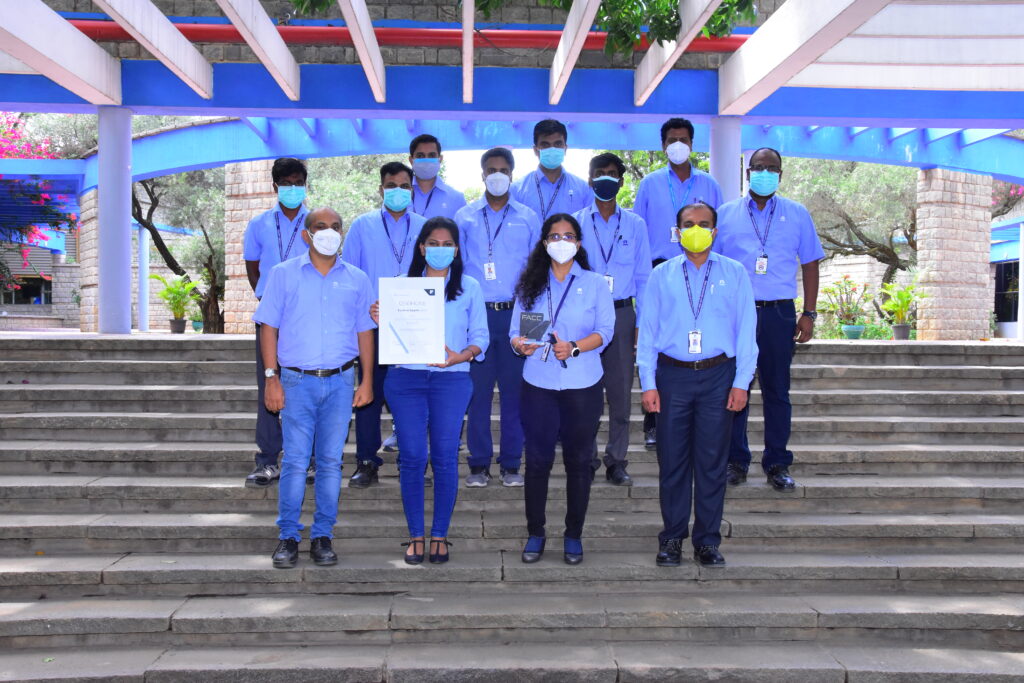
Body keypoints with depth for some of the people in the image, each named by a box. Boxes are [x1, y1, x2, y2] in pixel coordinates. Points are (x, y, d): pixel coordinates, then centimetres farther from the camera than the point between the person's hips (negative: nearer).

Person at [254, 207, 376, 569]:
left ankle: (322, 537, 14)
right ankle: (288, 538, 9)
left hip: (340, 381, 2)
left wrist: (367, 380, 5)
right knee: (294, 461, -2)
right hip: (297, 380, -1)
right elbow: (269, 327, 3)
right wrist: (272, 378, -5)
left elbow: (364, 332, 12)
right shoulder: (283, 274, 6)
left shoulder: (357, 279, 11)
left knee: (331, 462, 4)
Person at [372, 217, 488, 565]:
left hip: (451, 380, -1)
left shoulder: (470, 287, 8)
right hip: (406, 379, 1)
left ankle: (440, 535, 13)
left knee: (445, 458, 0)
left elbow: (480, 337, 5)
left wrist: (459, 356, -13)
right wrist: (380, 321, -8)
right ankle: (415, 535, 12)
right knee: (412, 457, -1)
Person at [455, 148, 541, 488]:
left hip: (516, 313, 0)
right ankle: (479, 463, 9)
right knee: (477, 389, -1)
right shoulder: (465, 216, 10)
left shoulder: (528, 218, 11)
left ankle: (511, 463, 11)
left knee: (514, 389, 1)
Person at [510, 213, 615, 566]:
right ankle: (535, 533, 17)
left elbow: (605, 330, -4)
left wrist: (575, 347, -20)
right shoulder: (530, 284, 10)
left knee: (578, 461, 6)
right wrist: (521, 344, -17)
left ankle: (574, 535, 19)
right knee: (537, 460, 2)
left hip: (583, 385, -1)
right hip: (538, 385, 1)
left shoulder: (595, 283, 5)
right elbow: (515, 331, 6)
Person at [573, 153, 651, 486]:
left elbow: (643, 277, 9)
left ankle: (616, 461, 13)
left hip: (621, 313, 1)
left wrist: (641, 322, 3)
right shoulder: (576, 222, 6)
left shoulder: (635, 225, 9)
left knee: (621, 389, 3)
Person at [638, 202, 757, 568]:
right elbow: (647, 331, 6)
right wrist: (648, 383, -1)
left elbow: (746, 330, 5)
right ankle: (672, 538, 17)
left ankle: (707, 541, 16)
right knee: (672, 460, 5)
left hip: (718, 376, 0)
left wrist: (741, 382, -3)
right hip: (672, 375, 0)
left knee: (712, 461, 4)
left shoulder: (734, 274, 7)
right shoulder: (662, 275, 8)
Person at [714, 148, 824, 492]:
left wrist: (809, 313, 4)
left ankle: (777, 464, 14)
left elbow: (810, 264, 10)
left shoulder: (797, 215, 9)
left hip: (779, 313, 0)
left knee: (777, 391, 5)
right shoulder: (726, 214, 8)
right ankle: (736, 461, 14)